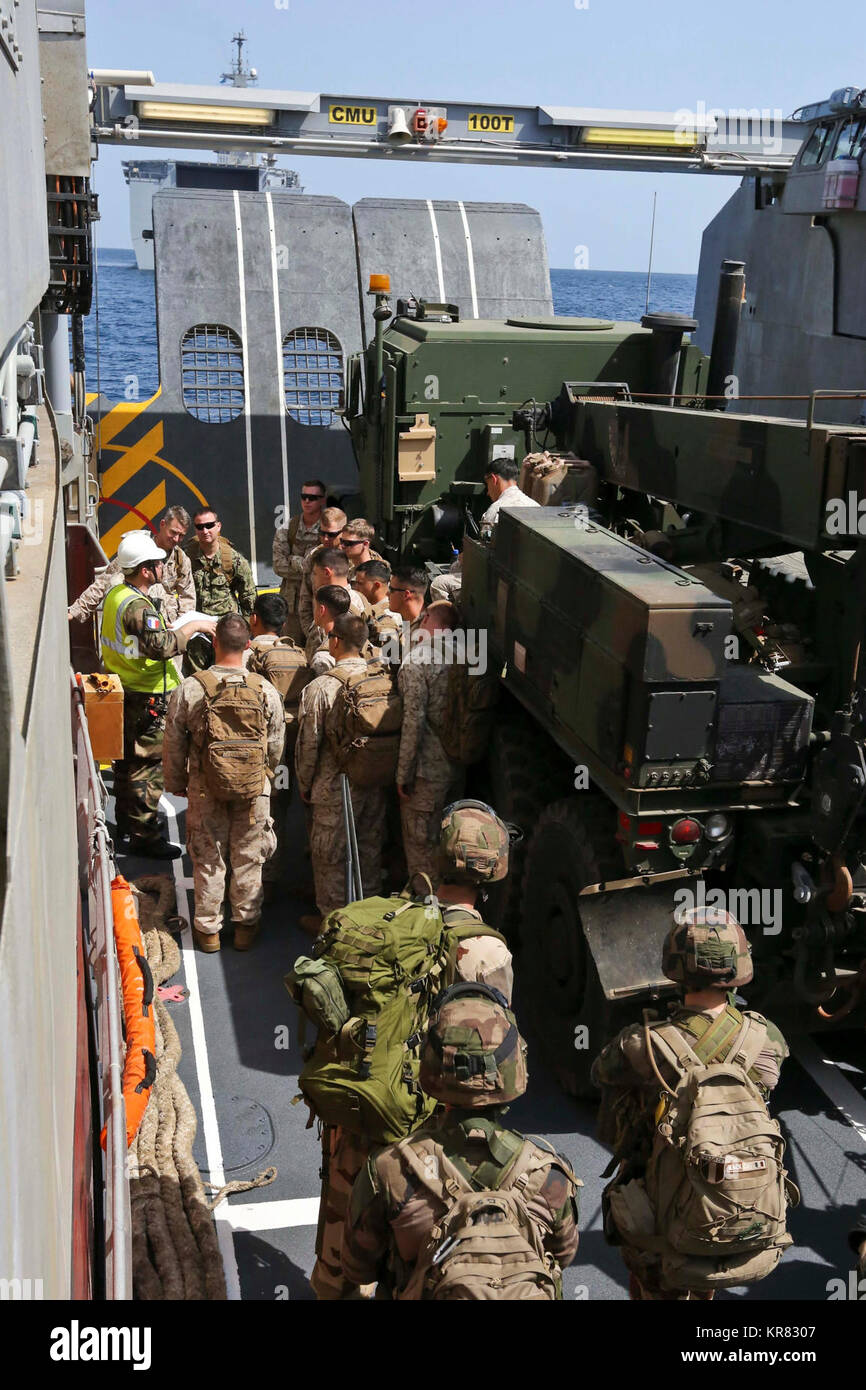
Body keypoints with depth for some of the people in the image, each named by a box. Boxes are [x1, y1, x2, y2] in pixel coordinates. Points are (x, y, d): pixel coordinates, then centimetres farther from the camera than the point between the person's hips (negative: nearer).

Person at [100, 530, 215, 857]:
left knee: (126, 758, 21)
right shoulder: (138, 607, -26)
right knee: (148, 764, -2)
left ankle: (126, 822, 37)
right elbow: (162, 646, -38)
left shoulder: (115, 594, 6)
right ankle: (144, 835, 5)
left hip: (121, 691, 10)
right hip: (145, 699, -10)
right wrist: (192, 626, -26)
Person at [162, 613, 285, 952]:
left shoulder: (189, 690, -14)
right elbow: (276, 747, 2)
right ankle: (246, 925, 28)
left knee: (208, 860, 14)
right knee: (248, 860, 15)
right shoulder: (266, 691, -10)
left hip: (205, 789, -1)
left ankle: (207, 928, 27)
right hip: (254, 790, 1)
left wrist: (176, 783, 13)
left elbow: (174, 744, -4)